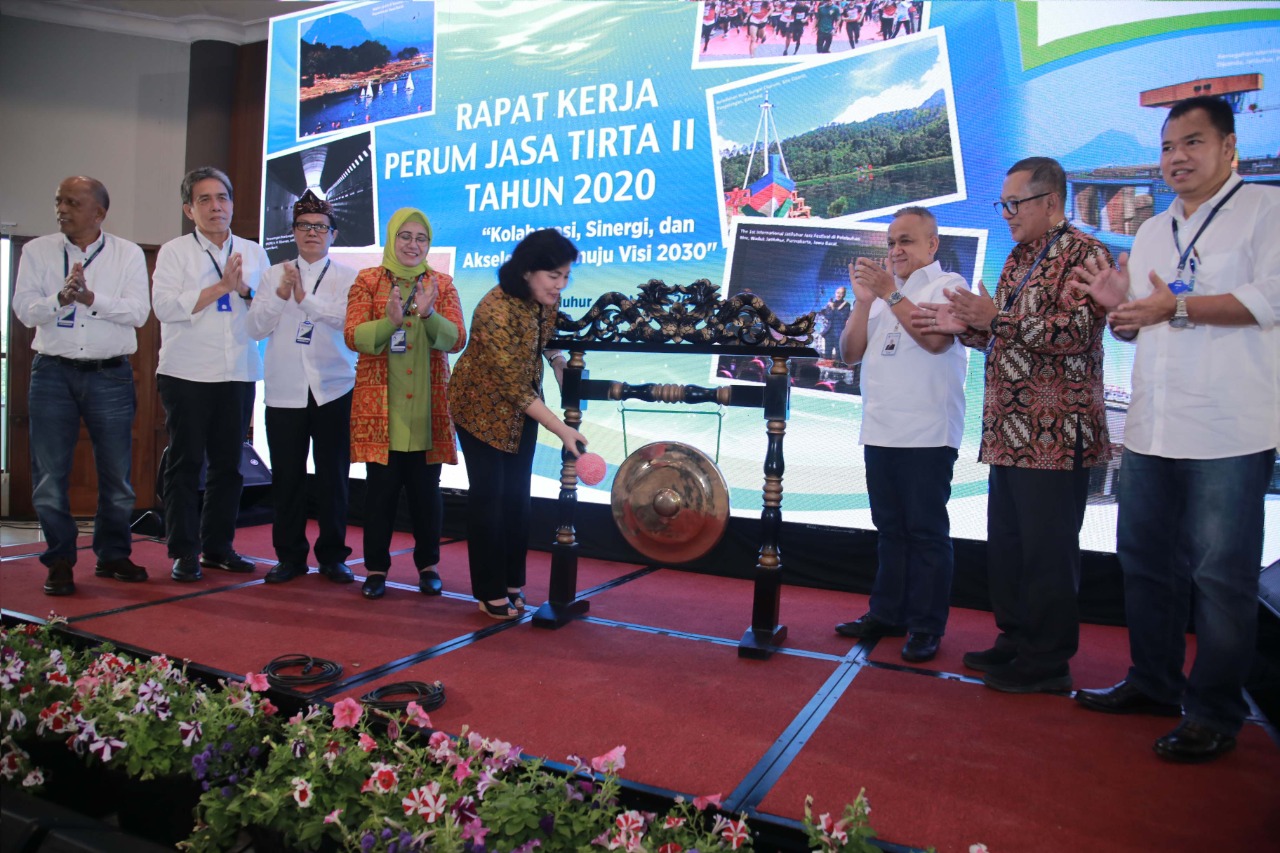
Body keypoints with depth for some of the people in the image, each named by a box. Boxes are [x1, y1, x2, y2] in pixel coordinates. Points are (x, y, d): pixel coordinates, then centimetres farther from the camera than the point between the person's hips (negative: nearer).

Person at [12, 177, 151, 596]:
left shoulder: (128, 254, 5)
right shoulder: (37, 251, 8)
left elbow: (138, 311, -6)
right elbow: (24, 310, -1)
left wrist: (91, 298, -20)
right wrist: (61, 298, -19)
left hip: (110, 375, -1)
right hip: (52, 372, 1)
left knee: (117, 473, 4)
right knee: (50, 473, 1)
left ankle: (113, 555, 19)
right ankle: (59, 561, 13)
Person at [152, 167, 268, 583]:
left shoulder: (253, 252, 13)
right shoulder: (174, 252, 4)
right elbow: (165, 306, -9)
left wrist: (245, 290, -10)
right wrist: (220, 287, -11)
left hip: (239, 373, 3)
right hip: (188, 375, -3)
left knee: (228, 464, 7)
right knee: (185, 463, 1)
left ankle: (218, 546, 18)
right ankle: (184, 553, 10)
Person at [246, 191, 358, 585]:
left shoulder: (347, 277, 4)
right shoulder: (275, 274, 11)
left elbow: (347, 318, -13)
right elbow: (256, 327, 3)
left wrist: (304, 297, -18)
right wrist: (282, 295, -10)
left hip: (333, 390, -2)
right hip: (284, 391, 2)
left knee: (333, 476, 4)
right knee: (286, 477, 6)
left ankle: (333, 555, 16)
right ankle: (289, 555, 19)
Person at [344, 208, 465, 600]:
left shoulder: (441, 284, 8)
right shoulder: (368, 281, 5)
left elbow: (456, 339, -3)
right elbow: (353, 336, -6)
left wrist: (429, 315, -21)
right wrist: (390, 322, -23)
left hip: (428, 406, 1)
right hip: (379, 404, -1)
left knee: (426, 488, 6)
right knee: (380, 487, 2)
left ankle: (428, 566, 21)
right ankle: (376, 568, 17)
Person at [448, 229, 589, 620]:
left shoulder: (547, 299, -10)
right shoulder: (496, 310, -32)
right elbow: (512, 384, -30)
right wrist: (562, 429, -31)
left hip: (524, 404, 7)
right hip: (483, 406, -7)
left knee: (517, 494, 10)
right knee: (488, 494, 0)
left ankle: (512, 581, 23)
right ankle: (490, 591, 14)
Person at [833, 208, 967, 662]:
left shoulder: (948, 285, 0)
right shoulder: (880, 290, 16)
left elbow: (935, 338, -18)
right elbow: (851, 352, 9)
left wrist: (890, 293, -15)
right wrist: (864, 300, -3)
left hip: (928, 435, -6)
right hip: (880, 432, 6)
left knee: (926, 532, 0)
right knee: (890, 529, 14)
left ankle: (926, 628, 9)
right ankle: (886, 614, 24)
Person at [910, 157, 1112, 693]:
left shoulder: (1083, 253, -7)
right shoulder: (1019, 259, 20)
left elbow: (1076, 331, -20)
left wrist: (997, 318, -24)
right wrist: (963, 326, 8)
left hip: (1055, 435, -9)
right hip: (1010, 432, 9)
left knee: (1047, 550, -1)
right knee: (1006, 543, 15)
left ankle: (1048, 663, 11)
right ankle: (1015, 641, 28)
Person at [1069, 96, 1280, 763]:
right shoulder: (1151, 232, 20)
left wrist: (1177, 307, -18)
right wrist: (1119, 307, 2)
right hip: (1150, 427, 7)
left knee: (1220, 576, 0)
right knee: (1145, 559, 14)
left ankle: (1214, 713, 13)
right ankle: (1153, 682, 29)